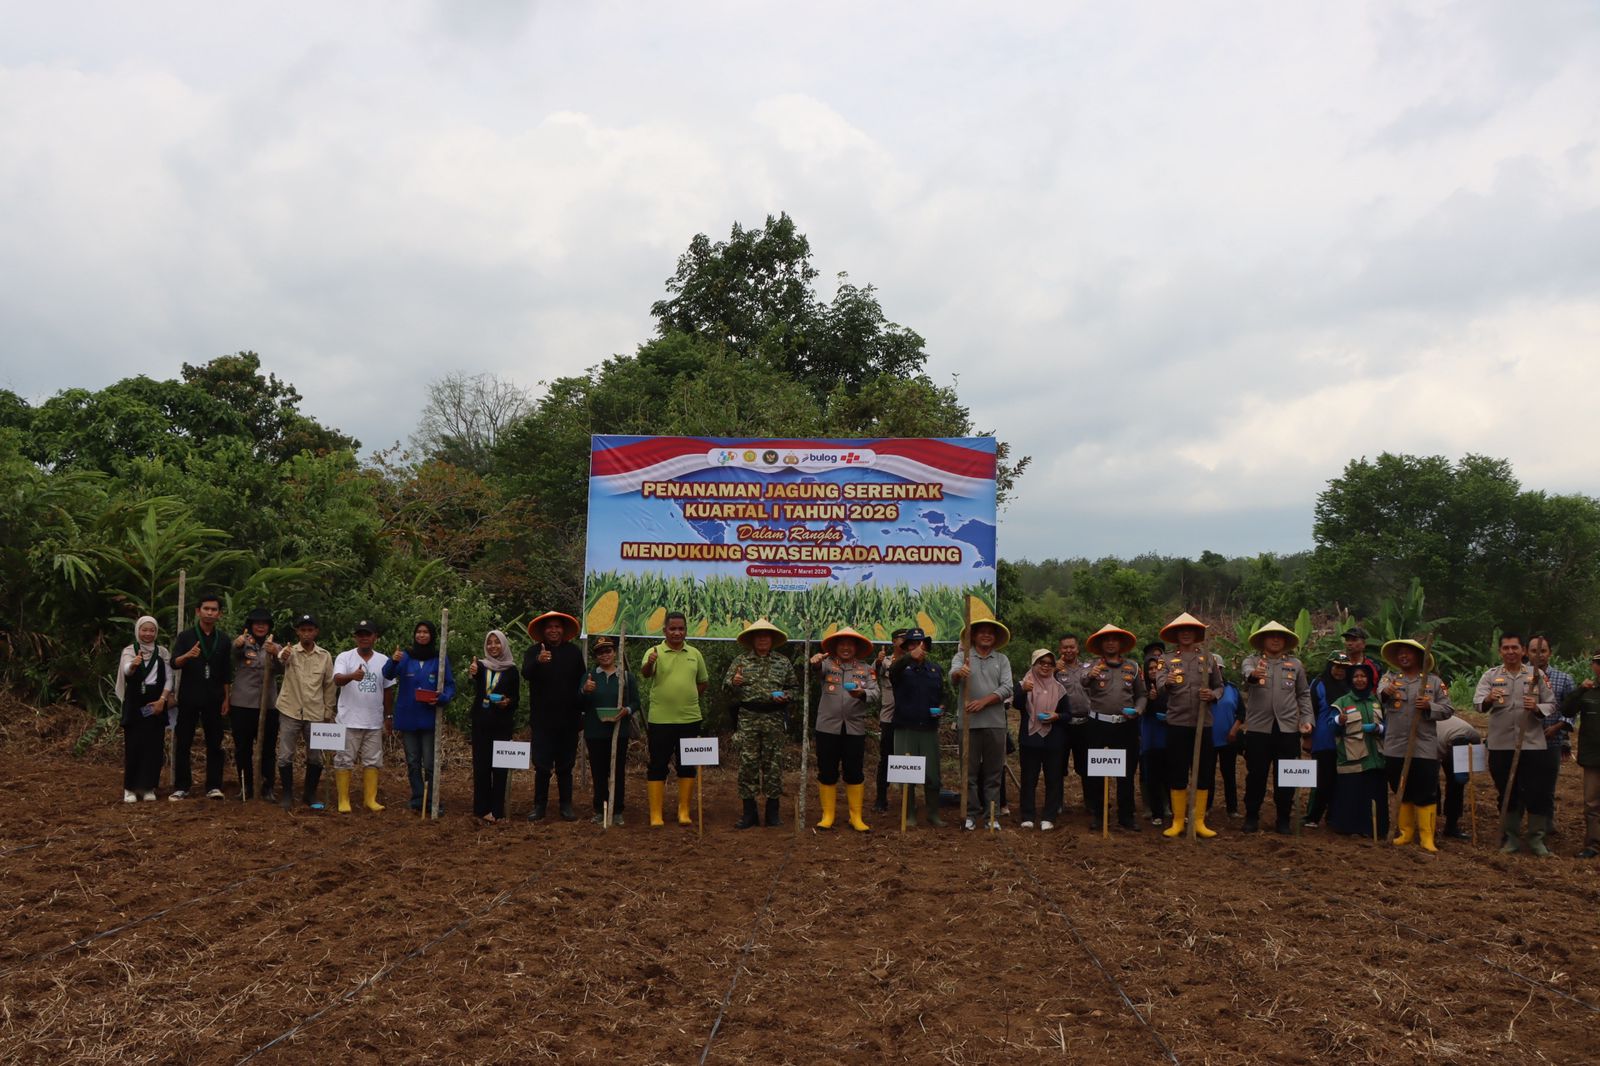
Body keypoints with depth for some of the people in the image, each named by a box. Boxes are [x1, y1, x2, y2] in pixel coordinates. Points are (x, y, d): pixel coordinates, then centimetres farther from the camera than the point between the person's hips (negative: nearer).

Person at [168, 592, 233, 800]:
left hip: (213, 699, 2)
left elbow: (226, 674, 10)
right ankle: (181, 787, 8)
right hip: (189, 698, -2)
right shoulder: (185, 636, 0)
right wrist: (188, 655, -32)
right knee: (183, 743, 1)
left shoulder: (223, 640, 8)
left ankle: (213, 786, 4)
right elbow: (174, 664, -12)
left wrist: (226, 699, 4)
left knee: (214, 743, 1)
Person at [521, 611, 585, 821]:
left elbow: (582, 683, 7)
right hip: (543, 720, -1)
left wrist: (581, 713, 4)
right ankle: (539, 806, 10)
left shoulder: (574, 652, 3)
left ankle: (566, 806, 15)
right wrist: (538, 661, -43)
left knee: (565, 766, 8)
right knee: (542, 766, -1)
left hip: (568, 720, 1)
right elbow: (526, 674, -22)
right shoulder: (534, 652, -3)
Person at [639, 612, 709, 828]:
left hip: (689, 719, 3)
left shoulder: (695, 654, 8)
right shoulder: (655, 652, -3)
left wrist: (689, 699, 7)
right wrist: (649, 663, -43)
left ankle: (684, 811, 17)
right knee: (658, 766, 2)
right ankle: (655, 813, 7)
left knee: (687, 766, 8)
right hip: (660, 720, -3)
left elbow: (703, 682, 18)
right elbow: (645, 674, -22)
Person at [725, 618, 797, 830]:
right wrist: (733, 682, -15)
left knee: (773, 764, 3)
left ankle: (772, 811, 13)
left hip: (774, 719, 1)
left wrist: (785, 696, -7)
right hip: (747, 719, 0)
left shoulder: (784, 663, 9)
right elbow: (725, 686, 7)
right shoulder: (741, 661, 7)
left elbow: (793, 687, 14)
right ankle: (749, 812, 7)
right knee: (747, 763, -1)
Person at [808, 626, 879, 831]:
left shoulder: (866, 669, 6)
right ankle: (827, 816, 16)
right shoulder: (828, 663, 2)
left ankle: (856, 817, 16)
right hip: (828, 727, -1)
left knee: (854, 773, 5)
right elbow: (818, 668, -20)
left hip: (855, 728, 1)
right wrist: (815, 663, -45)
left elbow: (875, 693, -4)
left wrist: (862, 694, -27)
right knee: (827, 773, 5)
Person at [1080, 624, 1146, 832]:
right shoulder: (1093, 667, 2)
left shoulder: (1132, 668, 11)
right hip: (1099, 725, -2)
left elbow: (1142, 695, 14)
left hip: (1126, 725, 2)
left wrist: (1137, 710, -7)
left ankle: (1126, 815, 16)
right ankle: (1097, 814, 14)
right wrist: (1089, 676, -35)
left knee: (1126, 772, 7)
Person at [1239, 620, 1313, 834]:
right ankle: (1251, 817, 16)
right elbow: (1247, 672, -22)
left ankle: (1284, 819, 18)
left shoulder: (1295, 664, 10)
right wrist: (1253, 675, -46)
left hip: (1287, 728, 2)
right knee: (1256, 774, 4)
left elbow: (1304, 694, 14)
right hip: (1258, 728, -2)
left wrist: (1306, 719, 1)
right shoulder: (1252, 660, 2)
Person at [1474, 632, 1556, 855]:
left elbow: (1551, 705, 6)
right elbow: (1478, 703, -12)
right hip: (1501, 745, 0)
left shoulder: (1536, 675, 5)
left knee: (1537, 793, 1)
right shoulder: (1490, 675, 3)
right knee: (1507, 794, 9)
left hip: (1532, 744, 0)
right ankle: (1512, 838, 21)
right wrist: (1488, 699, -36)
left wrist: (1537, 708, -16)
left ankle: (1536, 839, 17)